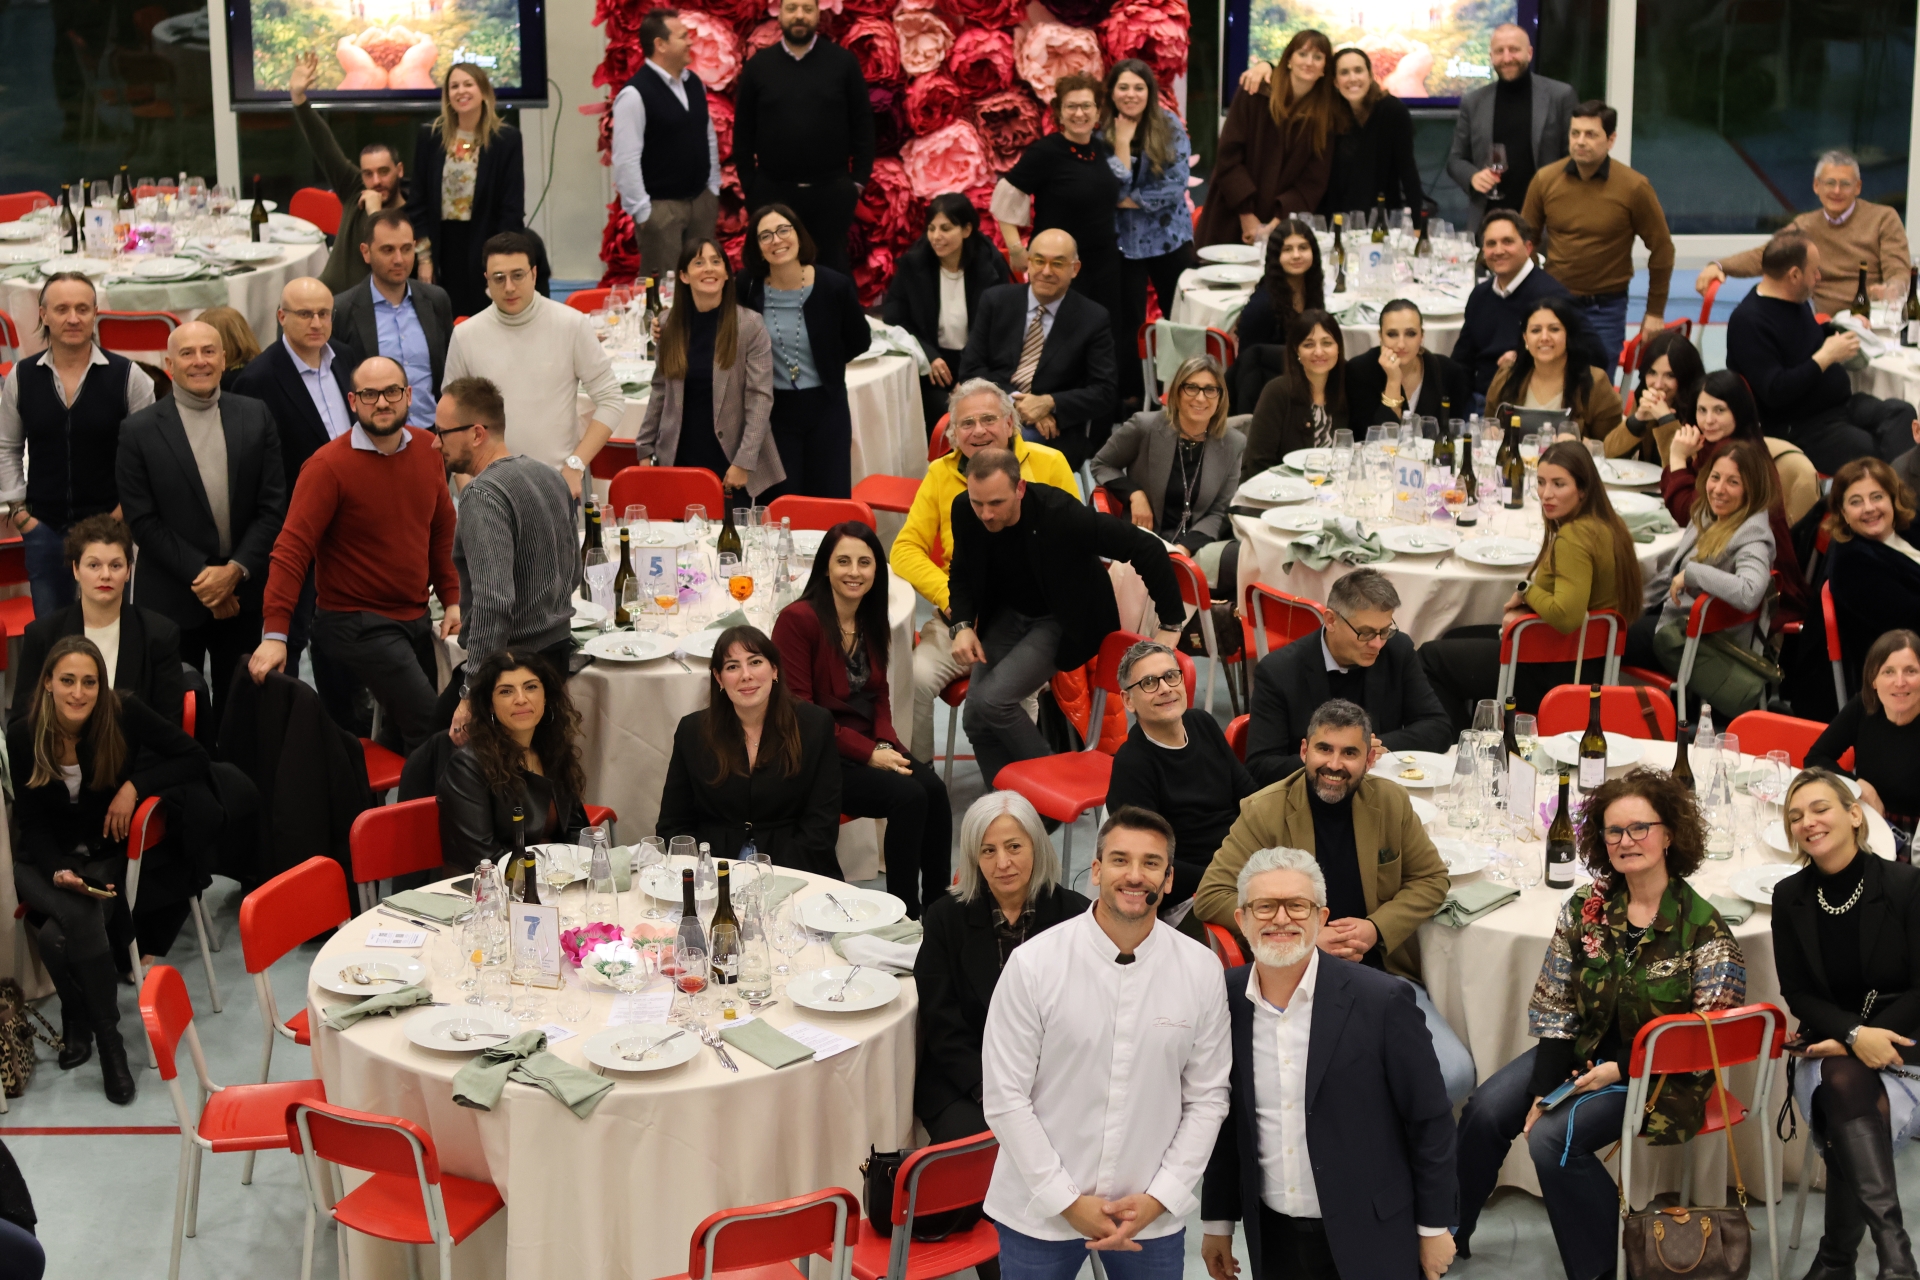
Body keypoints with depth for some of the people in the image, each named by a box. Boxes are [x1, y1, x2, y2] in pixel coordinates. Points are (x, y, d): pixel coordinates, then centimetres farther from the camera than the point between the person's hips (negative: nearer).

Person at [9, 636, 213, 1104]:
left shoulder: (123, 715, -15)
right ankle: (107, 1037, -15)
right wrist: (59, 872, -24)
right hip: (47, 858, 0)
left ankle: (79, 1022, 0)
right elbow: (32, 824, -6)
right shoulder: (22, 736, -12)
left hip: (109, 857, 0)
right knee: (79, 916, -33)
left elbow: (194, 759, -10)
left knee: (58, 935, -29)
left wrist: (135, 785, -22)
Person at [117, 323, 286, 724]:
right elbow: (143, 522, -7)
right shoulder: (139, 431, -4)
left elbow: (273, 506, 0)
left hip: (243, 596, 2)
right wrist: (200, 575, -13)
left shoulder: (256, 417, 3)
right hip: (172, 601, -2)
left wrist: (236, 570, -11)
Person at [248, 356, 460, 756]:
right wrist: (275, 634, -27)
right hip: (356, 627, -6)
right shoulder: (329, 466, -15)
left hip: (415, 619, 7)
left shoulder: (426, 450, 3)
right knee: (430, 722, -18)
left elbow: (442, 529, 16)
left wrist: (451, 599, 9)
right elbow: (292, 550, -19)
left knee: (404, 730, 13)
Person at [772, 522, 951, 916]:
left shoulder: (872, 622, 11)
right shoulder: (798, 619, -12)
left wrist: (886, 743, -4)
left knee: (933, 787, -22)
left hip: (870, 747, 6)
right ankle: (905, 914, -16)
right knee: (908, 795, -27)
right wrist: (868, 752, -17)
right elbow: (799, 711, -13)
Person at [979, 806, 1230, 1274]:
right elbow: (1004, 1097, -8)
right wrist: (1068, 1201, -9)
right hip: (1040, 1212, -1)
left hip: (1155, 1216, 1)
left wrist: (1158, 1199, -5)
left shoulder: (1202, 970, -4)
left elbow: (1207, 1098, 2)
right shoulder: (1033, 963, -11)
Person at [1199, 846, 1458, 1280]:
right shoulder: (1225, 1000, -3)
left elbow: (1429, 1119, -6)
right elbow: (1223, 1121, 8)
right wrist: (1217, 1220, 12)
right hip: (1272, 1239, 3)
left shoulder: (1380, 1001, -14)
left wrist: (1435, 1226, -2)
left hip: (1368, 1241, -3)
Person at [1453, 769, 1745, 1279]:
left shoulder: (1703, 929, -14)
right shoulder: (1584, 909, 0)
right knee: (1485, 1112, -15)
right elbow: (1552, 1008, 2)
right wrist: (1543, 1091, -9)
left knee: (1553, 1138, -26)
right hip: (1583, 1052, 5)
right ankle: (1448, 1233, 6)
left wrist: (1620, 1071, -16)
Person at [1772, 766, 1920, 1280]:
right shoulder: (1790, 897, 4)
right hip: (1830, 1045, 2)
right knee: (1847, 1085, -33)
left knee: (1846, 1082, -32)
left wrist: (1861, 1040, -16)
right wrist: (1854, 1034, -17)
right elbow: (1797, 994, 4)